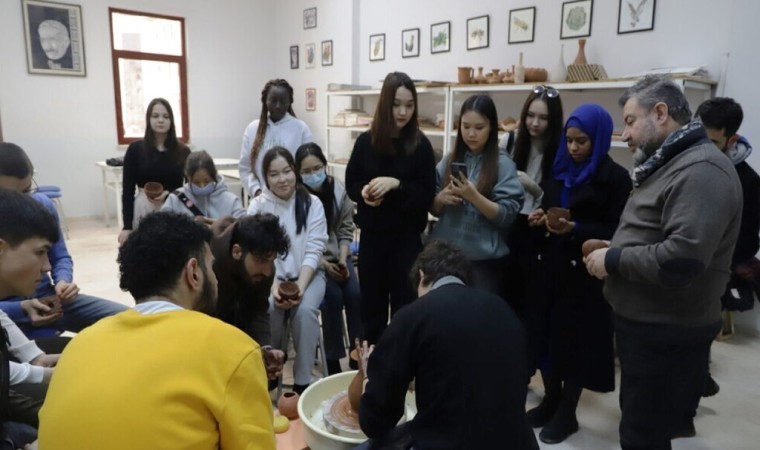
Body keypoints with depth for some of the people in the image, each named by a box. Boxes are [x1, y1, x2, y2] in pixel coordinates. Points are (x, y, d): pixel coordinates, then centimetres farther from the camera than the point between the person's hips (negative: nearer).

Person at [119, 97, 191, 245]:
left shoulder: (182, 151, 4)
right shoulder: (136, 149, 2)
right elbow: (127, 189, 1)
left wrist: (169, 194, -15)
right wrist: (127, 226, -5)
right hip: (144, 211, 0)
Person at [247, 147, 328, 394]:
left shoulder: (312, 203, -3)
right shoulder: (257, 206, -2)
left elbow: (314, 249, -8)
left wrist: (300, 286, -21)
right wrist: (274, 286, -22)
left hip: (308, 273, 0)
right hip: (271, 275, 1)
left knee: (305, 310, -29)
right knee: (268, 308, -28)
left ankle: (302, 381, -14)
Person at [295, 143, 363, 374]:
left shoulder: (338, 189, -3)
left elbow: (346, 229, 4)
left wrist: (342, 259, -9)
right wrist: (323, 263, -18)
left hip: (337, 255, 3)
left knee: (355, 293, -19)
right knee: (333, 296, -24)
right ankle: (332, 358, -8)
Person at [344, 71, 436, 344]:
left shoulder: (420, 145, -7)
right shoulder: (366, 141, -1)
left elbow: (427, 195, -8)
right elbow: (351, 183, 7)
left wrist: (396, 184, -22)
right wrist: (363, 192, -14)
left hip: (406, 236, -2)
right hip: (372, 234, 2)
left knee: (404, 302, 7)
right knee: (371, 301, 13)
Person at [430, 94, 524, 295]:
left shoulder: (503, 164, -6)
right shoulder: (450, 160, 5)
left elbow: (507, 216, -10)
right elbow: (434, 209, 9)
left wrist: (473, 196, -22)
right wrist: (441, 198, -12)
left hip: (484, 260, -3)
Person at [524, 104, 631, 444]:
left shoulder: (615, 178, -5)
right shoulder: (557, 171, 11)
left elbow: (615, 231, -9)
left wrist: (574, 229, -23)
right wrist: (538, 219, -6)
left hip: (584, 272, -5)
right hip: (548, 266, 5)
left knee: (575, 338, 4)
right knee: (545, 333, 9)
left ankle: (567, 412, 22)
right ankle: (551, 400, 29)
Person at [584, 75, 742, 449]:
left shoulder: (700, 170, -21)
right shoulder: (668, 164, 13)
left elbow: (680, 260, -32)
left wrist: (612, 260, -19)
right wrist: (610, 248, 6)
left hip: (666, 334, -10)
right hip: (645, 322, 10)